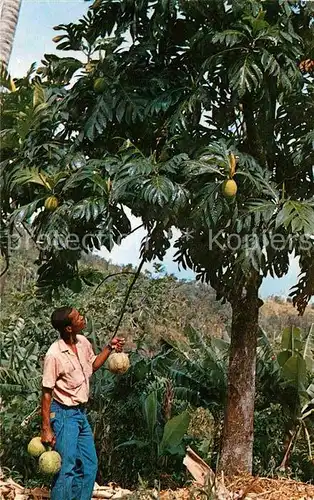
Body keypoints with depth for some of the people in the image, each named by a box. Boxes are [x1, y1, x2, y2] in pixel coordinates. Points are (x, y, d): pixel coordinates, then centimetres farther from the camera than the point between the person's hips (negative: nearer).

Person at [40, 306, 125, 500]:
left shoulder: (83, 342, -2)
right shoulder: (54, 355, -22)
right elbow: (47, 393, -17)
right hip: (64, 414, -7)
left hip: (81, 412, 8)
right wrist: (46, 429, -15)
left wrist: (110, 348, 3)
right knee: (67, 469, -5)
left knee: (90, 465, 13)